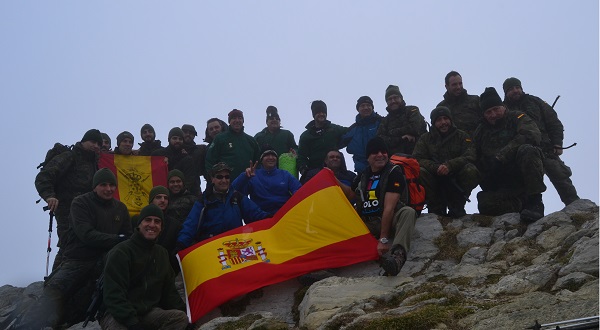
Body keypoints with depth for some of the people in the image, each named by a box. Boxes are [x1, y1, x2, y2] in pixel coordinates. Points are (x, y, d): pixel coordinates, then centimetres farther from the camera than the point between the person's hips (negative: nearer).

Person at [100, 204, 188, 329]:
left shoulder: (162, 253, 12)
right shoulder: (121, 252, -12)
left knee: (181, 317, -21)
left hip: (148, 312, 7)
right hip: (117, 315, -7)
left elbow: (169, 290, 18)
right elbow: (114, 295, -19)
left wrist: (183, 310, 6)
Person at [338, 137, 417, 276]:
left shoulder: (394, 172, -11)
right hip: (368, 225, 6)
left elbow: (389, 208, -19)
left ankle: (398, 254, -59)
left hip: (390, 222, -6)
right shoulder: (364, 175, 7)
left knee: (408, 212, -36)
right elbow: (351, 194, 27)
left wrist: (383, 239, -25)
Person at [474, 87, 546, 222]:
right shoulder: (481, 132, 18)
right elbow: (478, 162, 17)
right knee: (484, 204, -28)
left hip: (524, 176, -3)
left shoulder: (518, 118, 6)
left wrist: (502, 155, -25)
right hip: (502, 185, 3)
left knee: (526, 150, -34)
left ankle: (535, 202, -30)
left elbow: (533, 135, -17)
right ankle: (525, 204, -6)